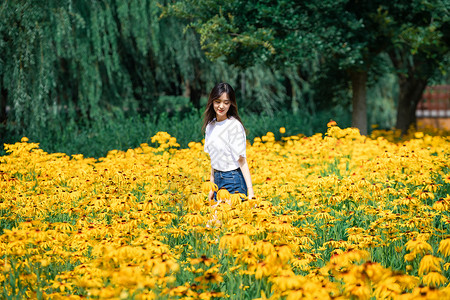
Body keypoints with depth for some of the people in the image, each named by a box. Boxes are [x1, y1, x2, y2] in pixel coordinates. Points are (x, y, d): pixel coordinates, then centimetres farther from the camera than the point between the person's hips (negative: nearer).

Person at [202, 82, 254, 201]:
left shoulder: (234, 126, -13)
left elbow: (241, 159, -16)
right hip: (218, 180, 7)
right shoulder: (211, 125, 8)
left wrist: (250, 190, -21)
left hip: (233, 181, -7)